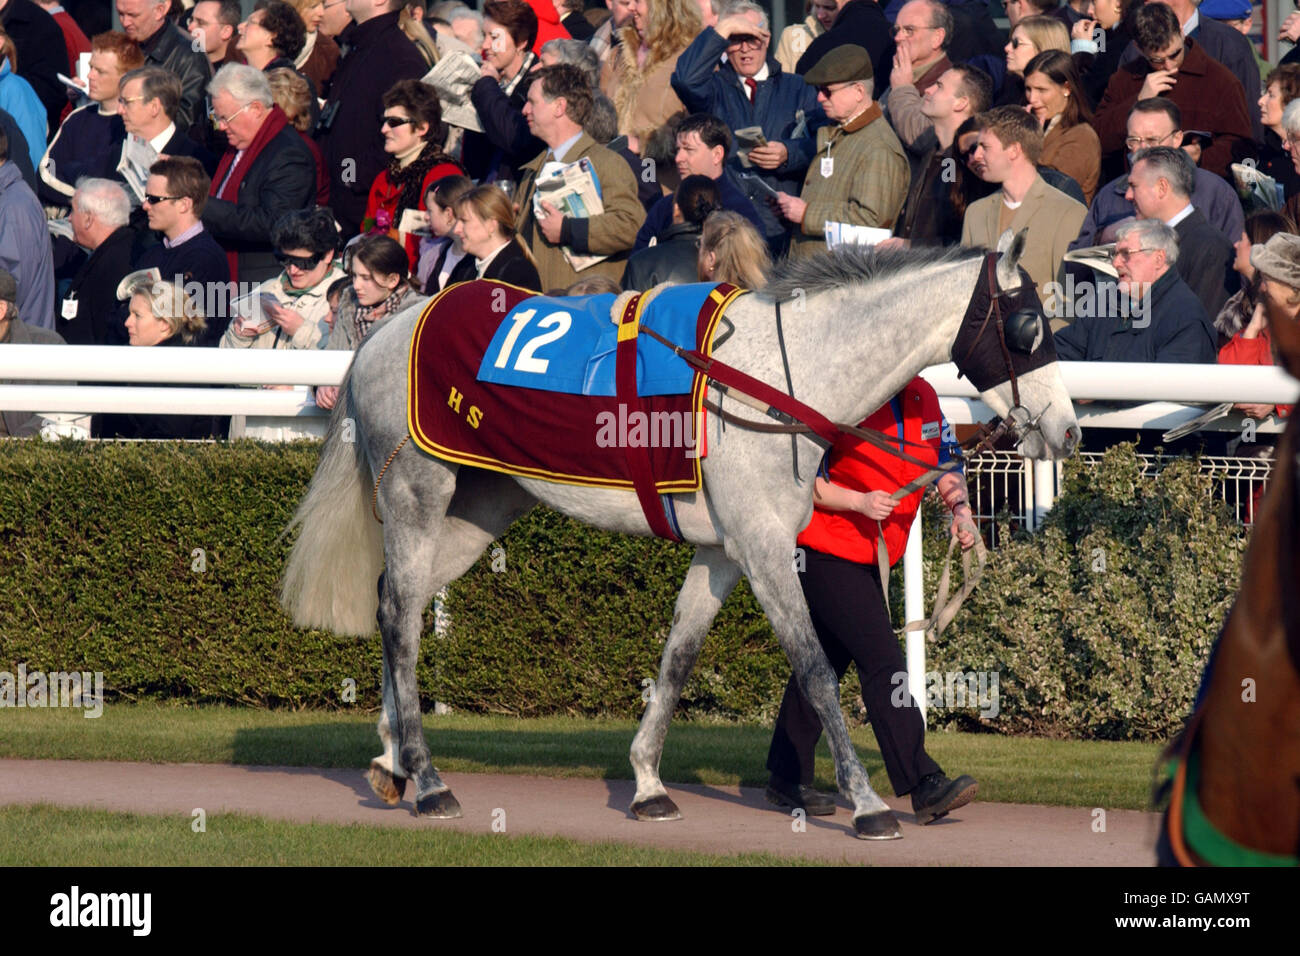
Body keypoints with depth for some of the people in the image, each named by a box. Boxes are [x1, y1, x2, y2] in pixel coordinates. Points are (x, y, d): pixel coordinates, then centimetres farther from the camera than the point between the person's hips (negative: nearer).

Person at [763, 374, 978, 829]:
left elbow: (945, 463, 19)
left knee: (827, 662, 15)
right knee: (882, 662, -16)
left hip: (874, 558, 8)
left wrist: (960, 509, 1)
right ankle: (924, 787, -22)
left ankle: (787, 777, 25)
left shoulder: (923, 399, 6)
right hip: (825, 550, -8)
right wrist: (859, 502, -24)